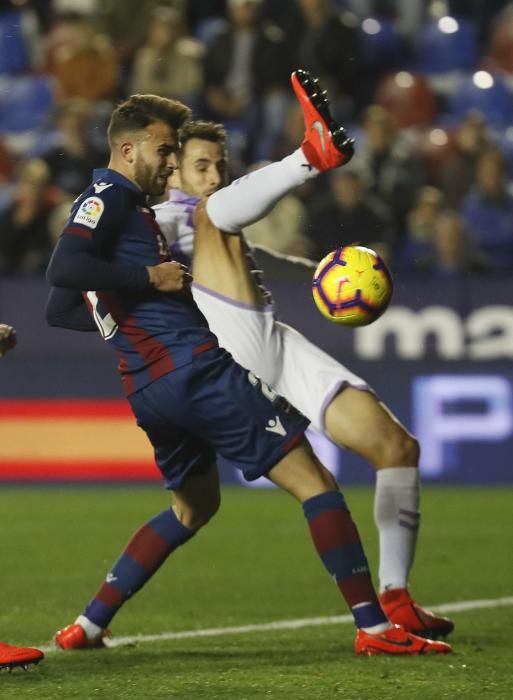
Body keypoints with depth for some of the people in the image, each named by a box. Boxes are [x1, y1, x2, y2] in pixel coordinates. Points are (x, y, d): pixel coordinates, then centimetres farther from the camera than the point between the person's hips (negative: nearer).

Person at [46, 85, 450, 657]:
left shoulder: (119, 205, 22)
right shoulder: (109, 197, -7)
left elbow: (59, 312, 27)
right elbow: (62, 268, -24)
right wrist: (151, 277, -18)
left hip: (151, 389, 10)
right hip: (193, 368, -10)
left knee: (194, 507, 29)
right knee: (313, 481, -8)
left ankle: (89, 624, 23)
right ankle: (373, 626, -13)